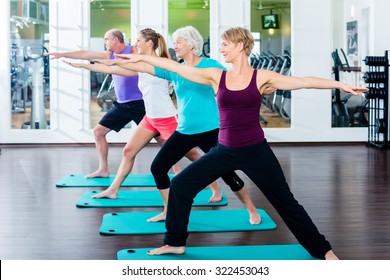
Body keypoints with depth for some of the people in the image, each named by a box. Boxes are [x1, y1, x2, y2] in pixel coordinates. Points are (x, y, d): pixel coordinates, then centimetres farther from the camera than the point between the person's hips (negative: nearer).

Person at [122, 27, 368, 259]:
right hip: (225, 151, 3)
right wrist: (144, 58, 3)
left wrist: (340, 85, -18)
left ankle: (323, 250, 17)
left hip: (255, 150, -3)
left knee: (285, 201, 3)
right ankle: (175, 243, 15)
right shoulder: (216, 77, 1)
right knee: (180, 184, -1)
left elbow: (304, 81, -10)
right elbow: (177, 68, 2)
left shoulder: (261, 77, -5)